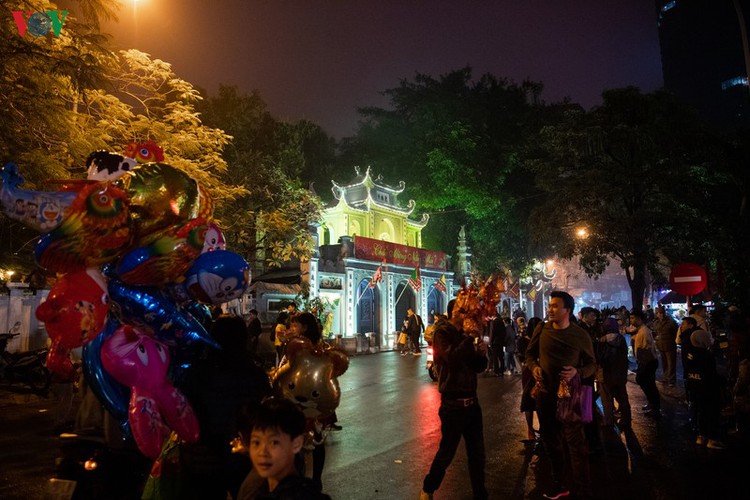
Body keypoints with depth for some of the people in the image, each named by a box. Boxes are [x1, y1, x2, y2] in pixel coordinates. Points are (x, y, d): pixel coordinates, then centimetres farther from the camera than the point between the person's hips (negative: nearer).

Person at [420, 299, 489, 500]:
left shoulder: (465, 335, 11)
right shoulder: (442, 333, -10)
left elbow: (478, 367, 12)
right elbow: (453, 359, -27)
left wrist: (482, 353, -8)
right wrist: (470, 338, -25)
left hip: (471, 402, 7)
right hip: (453, 404, -6)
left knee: (477, 453, 13)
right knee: (446, 453, 6)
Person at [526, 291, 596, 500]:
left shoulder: (581, 336, -9)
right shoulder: (542, 330, -3)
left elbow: (591, 364, 1)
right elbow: (530, 353, 11)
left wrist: (578, 372, -18)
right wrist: (534, 366, -9)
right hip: (545, 394, 4)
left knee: (575, 444, -1)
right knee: (551, 442, 17)